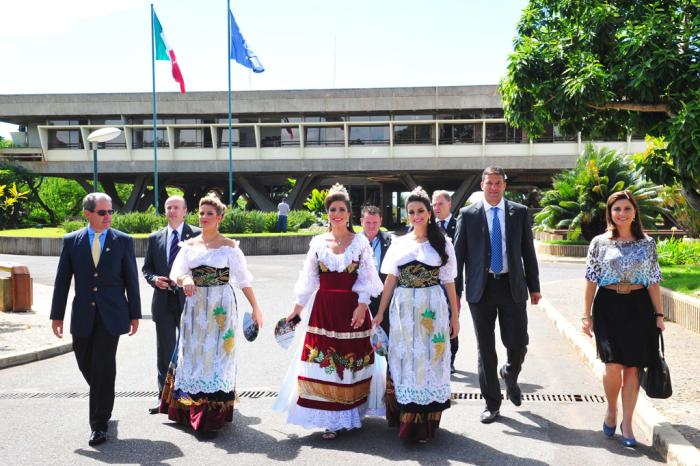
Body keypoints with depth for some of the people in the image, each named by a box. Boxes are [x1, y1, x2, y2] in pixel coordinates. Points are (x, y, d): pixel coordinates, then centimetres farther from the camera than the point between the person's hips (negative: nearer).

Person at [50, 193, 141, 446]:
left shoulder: (123, 240, 0)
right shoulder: (71, 241, 3)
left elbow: (131, 279, 3)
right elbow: (62, 280, 5)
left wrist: (134, 314, 2)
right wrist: (57, 315, 4)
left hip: (111, 315, -2)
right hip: (83, 315, 2)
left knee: (104, 368, -5)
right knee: (86, 365, 12)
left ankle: (99, 424, 5)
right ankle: (105, 403, 40)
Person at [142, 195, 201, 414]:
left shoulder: (197, 235, -1)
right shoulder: (155, 238, 11)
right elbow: (146, 268, 15)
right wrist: (154, 279, -6)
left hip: (189, 300, -3)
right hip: (163, 302, 3)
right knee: (164, 352, 8)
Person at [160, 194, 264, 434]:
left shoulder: (229, 246, -2)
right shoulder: (189, 245, 8)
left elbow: (243, 279, -3)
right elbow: (177, 272, 0)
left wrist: (255, 307, -5)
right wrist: (184, 279, -23)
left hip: (221, 307, -3)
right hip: (195, 306, 4)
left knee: (216, 355, -2)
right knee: (193, 354, 10)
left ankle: (213, 414, 5)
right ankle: (190, 408, 25)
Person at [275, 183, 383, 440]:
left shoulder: (360, 242, 1)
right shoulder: (318, 242, 6)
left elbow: (366, 279, -1)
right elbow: (309, 279, 9)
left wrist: (362, 307, -11)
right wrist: (297, 308, 9)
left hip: (352, 308, -1)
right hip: (323, 309, 2)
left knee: (352, 360, 5)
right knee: (323, 362, -2)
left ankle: (351, 413, 20)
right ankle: (330, 419, 6)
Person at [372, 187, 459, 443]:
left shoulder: (442, 243, 3)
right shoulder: (399, 243, 8)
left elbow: (448, 282, 3)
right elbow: (391, 280, 8)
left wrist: (455, 317, 2)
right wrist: (380, 313, 4)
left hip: (432, 309, -2)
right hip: (403, 309, 2)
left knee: (429, 361, 2)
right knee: (404, 361, 5)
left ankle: (425, 423, 11)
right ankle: (405, 418, 15)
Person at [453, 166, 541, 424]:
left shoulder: (520, 212, 4)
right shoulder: (468, 214, 1)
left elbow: (528, 251, 7)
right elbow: (458, 254, 1)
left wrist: (534, 286, 6)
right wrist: (456, 291, -2)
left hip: (513, 286, 1)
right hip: (481, 287, 0)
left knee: (518, 344, -1)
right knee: (485, 349, 6)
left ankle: (510, 376, 34)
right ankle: (492, 403, 19)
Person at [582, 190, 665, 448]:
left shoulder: (647, 243, 5)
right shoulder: (600, 242, 1)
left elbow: (653, 281, 6)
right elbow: (591, 280, 2)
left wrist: (659, 314, 2)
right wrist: (586, 315, -1)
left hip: (638, 308, 1)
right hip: (608, 307, -1)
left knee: (632, 367, 3)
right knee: (613, 366, -8)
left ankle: (626, 423, 15)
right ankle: (611, 410, 20)